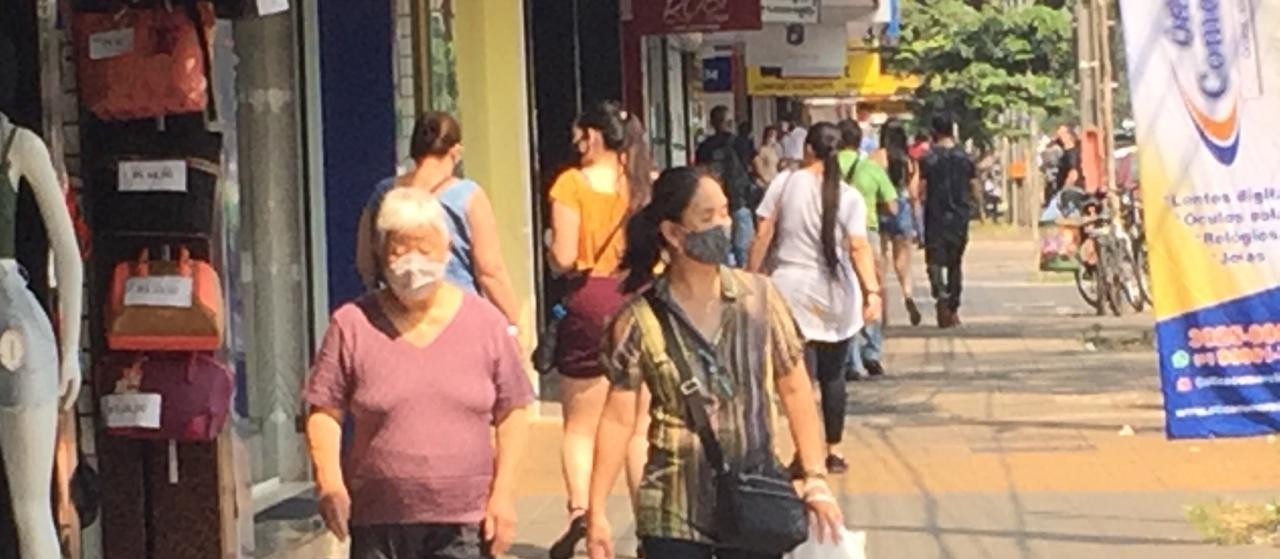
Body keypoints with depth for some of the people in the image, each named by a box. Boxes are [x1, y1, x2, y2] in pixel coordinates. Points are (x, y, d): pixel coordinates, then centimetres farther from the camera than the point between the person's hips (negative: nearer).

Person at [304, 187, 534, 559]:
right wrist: (329, 481, -13)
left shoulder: (485, 323, 3)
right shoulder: (352, 326, 0)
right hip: (379, 523, 0)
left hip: (465, 525, 0)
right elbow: (324, 411, 1)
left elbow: (512, 413, 6)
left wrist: (504, 492, -2)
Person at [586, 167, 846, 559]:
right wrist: (597, 512, -7)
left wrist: (816, 478, 0)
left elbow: (794, 390, 4)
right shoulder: (639, 318, -8)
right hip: (674, 512, -2)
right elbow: (618, 419, -4)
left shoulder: (758, 296, -3)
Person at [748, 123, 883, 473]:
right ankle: (834, 452, 21)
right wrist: (872, 291, -20)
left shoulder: (784, 183, -3)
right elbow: (859, 247, -15)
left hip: (792, 292, -1)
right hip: (836, 299, 1)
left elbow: (763, 236, -3)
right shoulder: (849, 197, -3)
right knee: (833, 376, 15)